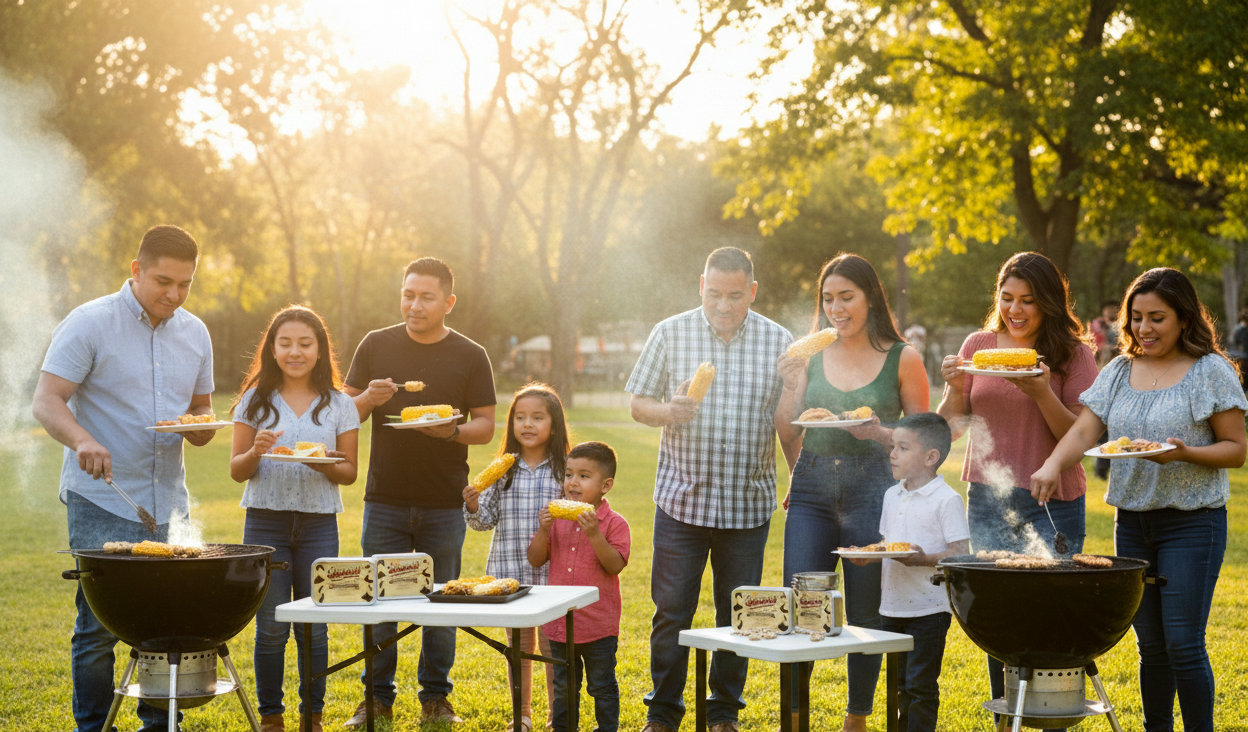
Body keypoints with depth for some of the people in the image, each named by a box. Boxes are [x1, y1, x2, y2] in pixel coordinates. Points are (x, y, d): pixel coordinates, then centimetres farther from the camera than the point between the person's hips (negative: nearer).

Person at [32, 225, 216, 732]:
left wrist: (199, 426, -3)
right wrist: (82, 441, -32)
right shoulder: (89, 324, -6)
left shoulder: (194, 334, 12)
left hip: (169, 505, 5)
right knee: (98, 626, -4)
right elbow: (46, 401, -13)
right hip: (101, 502, -5)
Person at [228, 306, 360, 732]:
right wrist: (256, 452, -16)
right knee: (271, 628, 0)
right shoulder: (255, 401, 5)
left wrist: (325, 464, -14)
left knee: (313, 628, 2)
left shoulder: (339, 405, 6)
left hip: (318, 523, 0)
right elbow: (236, 470, 5)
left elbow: (349, 472, 7)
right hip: (266, 521, 0)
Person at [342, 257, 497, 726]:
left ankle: (435, 697, 18)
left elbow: (486, 426, 2)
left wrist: (452, 430, -18)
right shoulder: (376, 346, 5)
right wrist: (368, 399, -14)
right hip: (385, 499, 1)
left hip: (444, 505, -1)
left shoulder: (470, 357, 2)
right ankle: (378, 699, 14)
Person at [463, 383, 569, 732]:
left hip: (554, 571, -2)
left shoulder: (566, 469, -2)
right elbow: (486, 520, 3)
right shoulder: (503, 470, 3)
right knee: (520, 643, 13)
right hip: (511, 570, 2)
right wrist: (473, 507, -16)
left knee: (553, 643, 4)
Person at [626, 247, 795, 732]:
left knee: (738, 615, 8)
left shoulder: (778, 342, 3)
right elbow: (638, 404, 4)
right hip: (681, 497, -1)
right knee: (671, 610, 0)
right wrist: (668, 412, -17)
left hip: (748, 504, 1)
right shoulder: (671, 334, 1)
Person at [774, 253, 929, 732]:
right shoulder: (810, 355, 7)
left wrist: (878, 433, -14)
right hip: (812, 490, 2)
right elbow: (787, 435, 7)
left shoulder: (902, 360, 0)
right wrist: (790, 386, -9)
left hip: (872, 490, -2)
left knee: (865, 612, 4)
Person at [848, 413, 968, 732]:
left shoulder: (946, 499, -11)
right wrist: (866, 555, 0)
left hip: (929, 608, -7)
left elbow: (960, 553, -15)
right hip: (894, 606, 7)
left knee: (920, 684, -5)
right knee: (900, 683, 15)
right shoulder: (892, 496, 11)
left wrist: (924, 559, -28)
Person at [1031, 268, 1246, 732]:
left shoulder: (1211, 372, -4)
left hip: (1192, 522, -5)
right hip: (1132, 520, 5)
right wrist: (1053, 464, -19)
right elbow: (1083, 432, 1)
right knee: (1150, 645, 11)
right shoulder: (1119, 372, 9)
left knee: (1183, 643, -8)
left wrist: (1186, 453, -21)